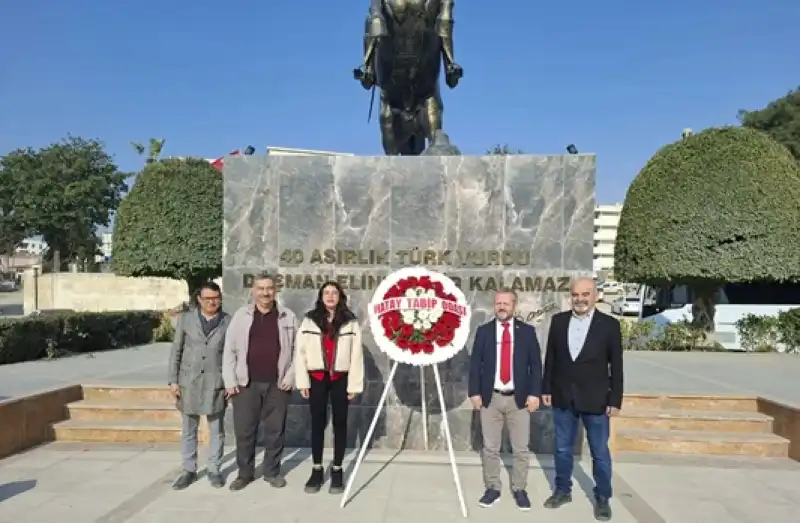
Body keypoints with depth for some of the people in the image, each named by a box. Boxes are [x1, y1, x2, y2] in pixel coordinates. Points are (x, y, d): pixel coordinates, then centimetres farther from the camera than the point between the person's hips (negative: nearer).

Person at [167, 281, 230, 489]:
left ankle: (214, 470, 21)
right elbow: (176, 351, 4)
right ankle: (189, 471, 23)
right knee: (188, 430, 10)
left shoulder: (228, 322, -1)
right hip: (189, 382, 1)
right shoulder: (185, 319, 3)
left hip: (216, 383, -1)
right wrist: (173, 381, 0)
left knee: (216, 430, 8)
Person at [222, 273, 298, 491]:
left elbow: (297, 349, 4)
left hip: (277, 384, 0)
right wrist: (230, 381, -3)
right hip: (246, 384, 0)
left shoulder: (288, 317, 3)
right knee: (244, 430, 6)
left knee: (275, 430, 8)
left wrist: (290, 377, -4)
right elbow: (230, 350, 3)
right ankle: (245, 473, 22)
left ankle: (272, 471, 23)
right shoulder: (241, 316, 3)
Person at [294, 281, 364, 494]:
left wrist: (354, 384, -5)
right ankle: (317, 470, 19)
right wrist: (302, 381, -4)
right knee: (317, 424, 7)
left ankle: (337, 470, 19)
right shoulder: (309, 320, 3)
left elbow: (356, 354, -1)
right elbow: (300, 351, 1)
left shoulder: (350, 322, 1)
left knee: (340, 423, 7)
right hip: (317, 378, 1)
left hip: (340, 378, 0)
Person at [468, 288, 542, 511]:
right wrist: (475, 392, -5)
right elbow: (475, 364, 2)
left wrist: (534, 393, -7)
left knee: (520, 449, 6)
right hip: (490, 397, 1)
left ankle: (519, 490, 21)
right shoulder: (483, 331, 3)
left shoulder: (527, 331, 3)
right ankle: (492, 488, 21)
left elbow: (536, 364, 1)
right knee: (490, 448, 7)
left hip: (519, 398, 0)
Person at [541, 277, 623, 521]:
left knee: (600, 452, 10)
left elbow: (616, 366, -5)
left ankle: (602, 497, 27)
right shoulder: (558, 321, 0)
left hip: (595, 400, -2)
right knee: (562, 449, 14)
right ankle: (563, 490, 31)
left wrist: (615, 400, -6)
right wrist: (547, 389, 5)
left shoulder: (610, 325, -7)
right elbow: (551, 357, 5)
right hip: (563, 398, 3)